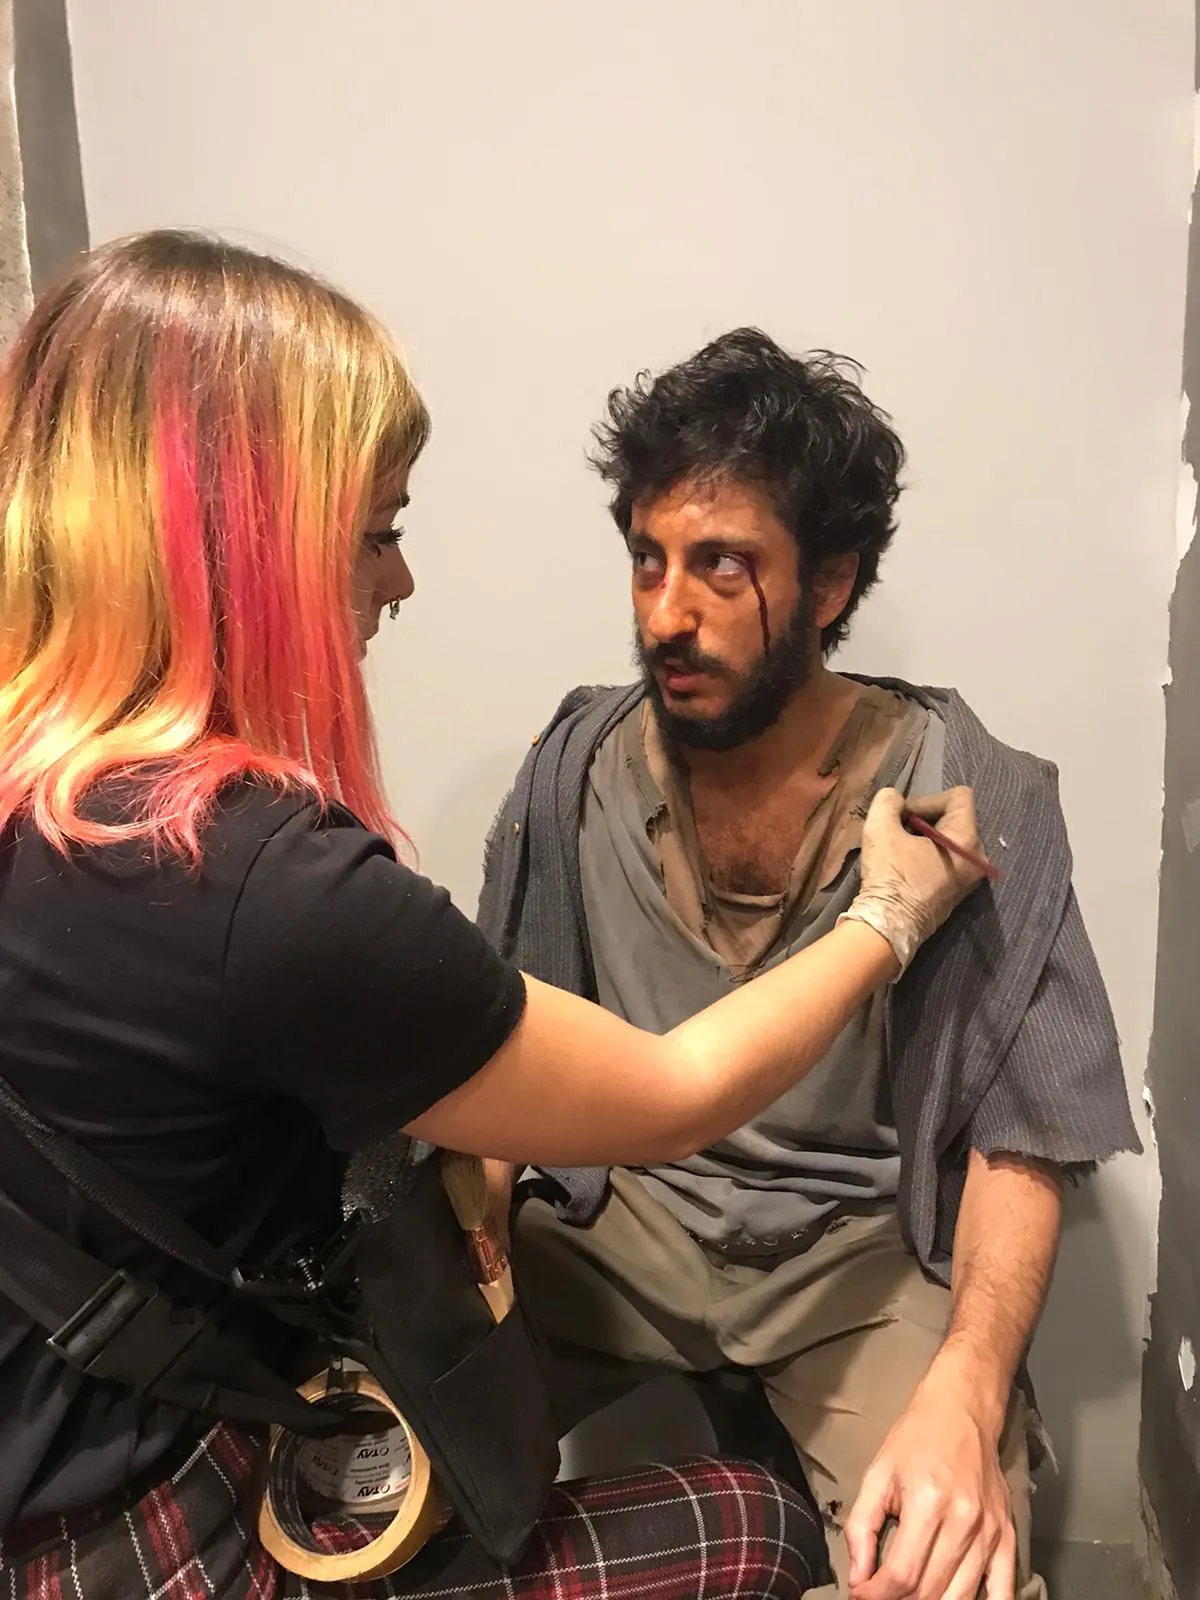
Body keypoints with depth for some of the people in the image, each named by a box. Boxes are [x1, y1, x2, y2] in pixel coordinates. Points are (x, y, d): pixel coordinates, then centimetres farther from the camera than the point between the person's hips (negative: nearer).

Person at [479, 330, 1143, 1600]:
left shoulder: (975, 804, -14)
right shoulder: (575, 774, -6)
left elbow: (1022, 1139, -11)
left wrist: (963, 1394, -27)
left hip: (864, 1244, -1)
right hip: (621, 1219, 3)